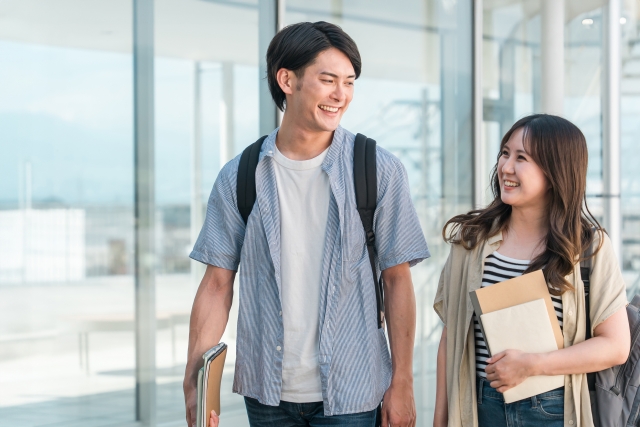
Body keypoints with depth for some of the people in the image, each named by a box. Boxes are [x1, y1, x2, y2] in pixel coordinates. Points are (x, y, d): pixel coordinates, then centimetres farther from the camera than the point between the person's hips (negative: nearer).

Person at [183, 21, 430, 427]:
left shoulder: (379, 170, -3)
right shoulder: (239, 177, 1)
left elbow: (397, 279, -2)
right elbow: (218, 284, 2)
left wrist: (402, 384, -4)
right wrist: (194, 382, -6)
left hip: (348, 393, -1)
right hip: (266, 392, 2)